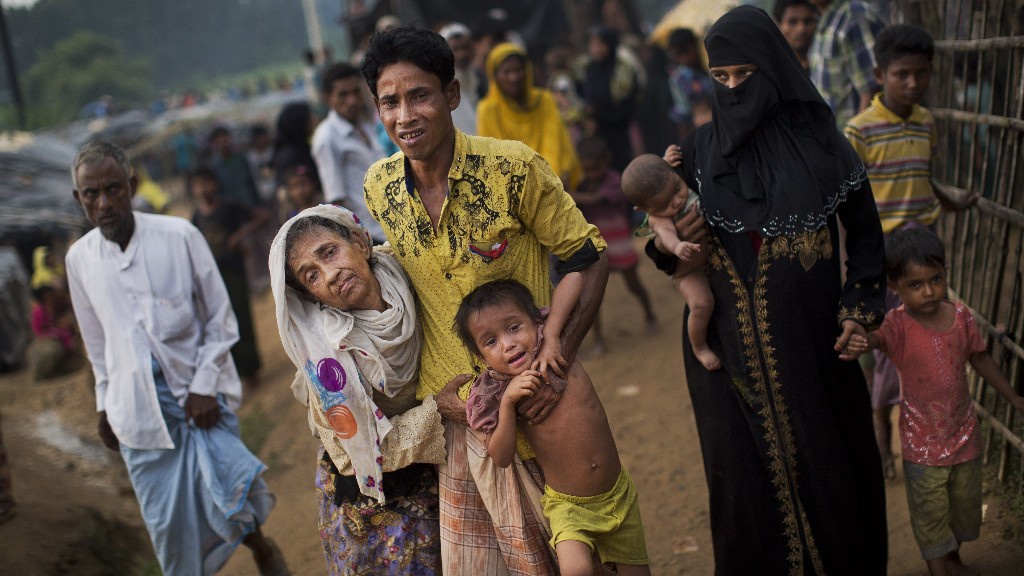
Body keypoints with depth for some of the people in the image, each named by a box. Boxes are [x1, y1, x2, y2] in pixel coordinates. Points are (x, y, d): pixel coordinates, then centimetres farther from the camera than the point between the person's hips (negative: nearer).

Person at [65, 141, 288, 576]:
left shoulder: (179, 236, -10)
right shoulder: (79, 258, 1)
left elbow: (221, 320, -4)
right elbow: (97, 341, 14)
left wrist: (204, 386, -10)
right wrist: (105, 405, 15)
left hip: (200, 394, -2)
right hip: (138, 406, 3)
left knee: (224, 496, -10)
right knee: (167, 523, 5)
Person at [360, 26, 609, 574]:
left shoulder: (514, 168, -18)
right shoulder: (379, 186, -4)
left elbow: (590, 260, -10)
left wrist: (559, 359, -20)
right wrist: (437, 391, 4)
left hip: (528, 396, -4)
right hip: (451, 404, 4)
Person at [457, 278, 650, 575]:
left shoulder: (559, 350, -7)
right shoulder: (497, 394, -10)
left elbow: (575, 276, -10)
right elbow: (501, 458, -14)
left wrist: (551, 335, -19)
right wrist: (507, 403, -24)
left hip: (619, 494, 2)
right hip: (568, 506, -2)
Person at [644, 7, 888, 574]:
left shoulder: (817, 138, -4)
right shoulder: (701, 149, 1)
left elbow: (864, 230, 4)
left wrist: (859, 308, -5)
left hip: (810, 336, -1)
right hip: (728, 341, 1)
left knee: (827, 457, 10)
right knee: (746, 465, 7)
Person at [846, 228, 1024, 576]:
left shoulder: (961, 316, -11)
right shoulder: (899, 324, -24)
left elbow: (980, 359, 6)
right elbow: (878, 337, -48)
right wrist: (860, 343, -72)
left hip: (965, 433, 5)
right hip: (922, 442, -4)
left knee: (965, 503, 24)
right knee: (930, 512, 10)